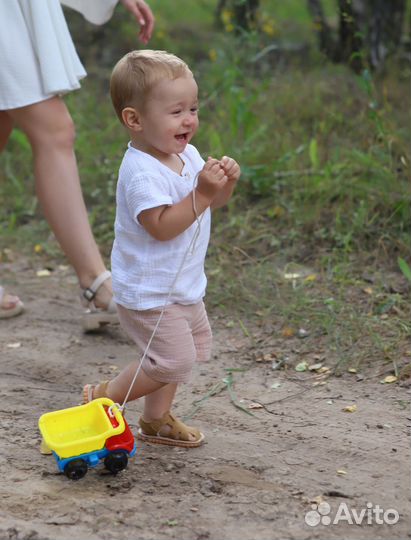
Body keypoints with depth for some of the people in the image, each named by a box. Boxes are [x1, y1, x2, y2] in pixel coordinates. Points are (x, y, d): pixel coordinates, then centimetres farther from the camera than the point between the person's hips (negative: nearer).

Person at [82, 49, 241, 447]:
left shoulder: (187, 155, 2)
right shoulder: (141, 173, -27)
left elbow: (213, 203, 9)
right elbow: (162, 226, -32)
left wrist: (225, 182, -12)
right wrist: (202, 192, -34)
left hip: (182, 285, 10)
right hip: (148, 291, -10)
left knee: (192, 345, 20)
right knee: (173, 361, -9)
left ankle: (156, 418, 35)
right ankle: (104, 398, 12)